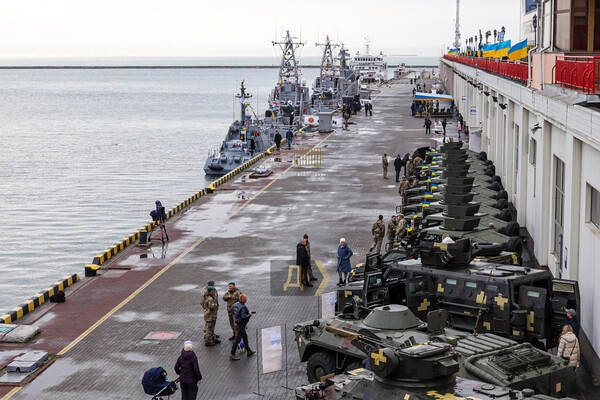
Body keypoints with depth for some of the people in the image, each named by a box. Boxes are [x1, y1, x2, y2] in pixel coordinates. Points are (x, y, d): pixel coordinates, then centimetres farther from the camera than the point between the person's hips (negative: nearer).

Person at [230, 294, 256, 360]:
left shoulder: (236, 304, 4)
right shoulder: (243, 307, -26)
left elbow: (234, 313, 17)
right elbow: (244, 317, -32)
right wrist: (249, 315, -16)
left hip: (237, 324, 10)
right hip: (240, 325, -10)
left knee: (245, 337, 22)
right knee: (237, 339, -2)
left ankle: (248, 351, 35)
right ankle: (232, 354, 4)